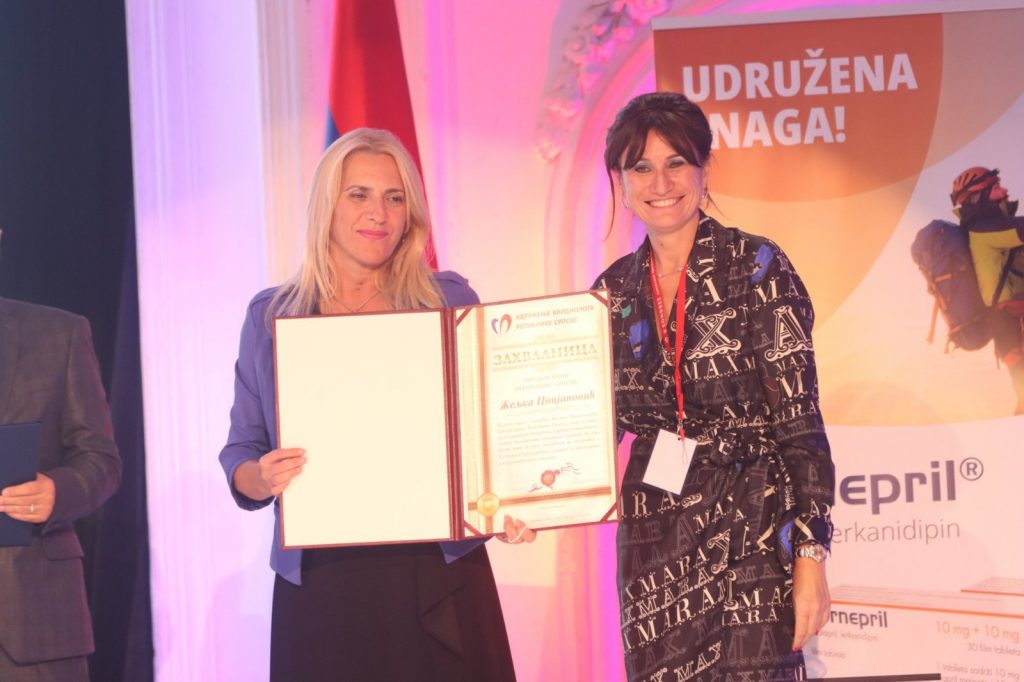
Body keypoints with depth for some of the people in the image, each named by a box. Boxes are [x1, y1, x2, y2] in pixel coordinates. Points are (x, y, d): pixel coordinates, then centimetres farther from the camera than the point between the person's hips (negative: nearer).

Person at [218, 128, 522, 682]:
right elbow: (240, 455, 9)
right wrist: (264, 479, -13)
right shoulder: (270, 316, 8)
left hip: (437, 581, 0)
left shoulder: (450, 301, 4)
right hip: (320, 588, 1)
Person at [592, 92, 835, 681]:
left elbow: (802, 426, -8)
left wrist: (811, 556, -14)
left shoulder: (756, 268, -6)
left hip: (750, 538, -4)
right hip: (652, 547, 4)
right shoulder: (615, 292, 7)